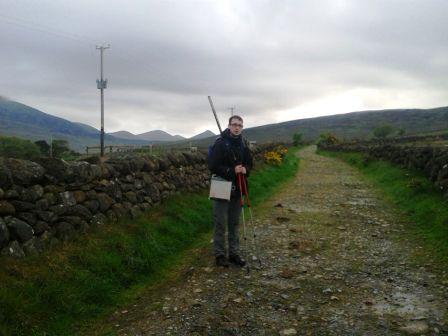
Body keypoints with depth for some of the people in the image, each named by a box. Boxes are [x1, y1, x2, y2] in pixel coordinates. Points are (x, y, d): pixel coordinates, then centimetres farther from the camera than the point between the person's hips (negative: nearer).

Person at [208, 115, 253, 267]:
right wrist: (232, 171, -21)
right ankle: (220, 255, 11)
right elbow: (213, 166, -15)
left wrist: (245, 169, -6)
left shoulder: (244, 143, 7)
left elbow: (250, 162, 16)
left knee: (234, 223, 13)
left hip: (237, 188, 6)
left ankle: (234, 254, 22)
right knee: (221, 223, 0)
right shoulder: (220, 143, -11)